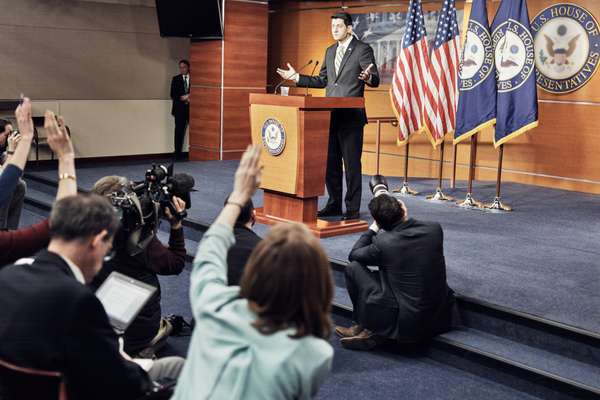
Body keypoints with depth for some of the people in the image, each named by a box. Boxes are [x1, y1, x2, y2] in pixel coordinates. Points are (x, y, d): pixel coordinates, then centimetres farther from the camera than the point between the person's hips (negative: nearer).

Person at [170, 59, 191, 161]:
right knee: (179, 131, -2)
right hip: (180, 108, 1)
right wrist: (182, 98, -9)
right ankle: (178, 153, 2)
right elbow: (173, 95, 4)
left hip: (191, 108, -1)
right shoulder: (176, 79, 11)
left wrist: (188, 97, -11)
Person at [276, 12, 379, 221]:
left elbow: (375, 80, -11)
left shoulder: (363, 49, -5)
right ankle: (334, 204, 22)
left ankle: (352, 208, 5)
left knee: (352, 164, -3)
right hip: (330, 116, 7)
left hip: (351, 117, -7)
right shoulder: (330, 51, 16)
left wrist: (368, 77, -34)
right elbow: (322, 80, 21)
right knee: (330, 163, 11)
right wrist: (296, 77, 13)